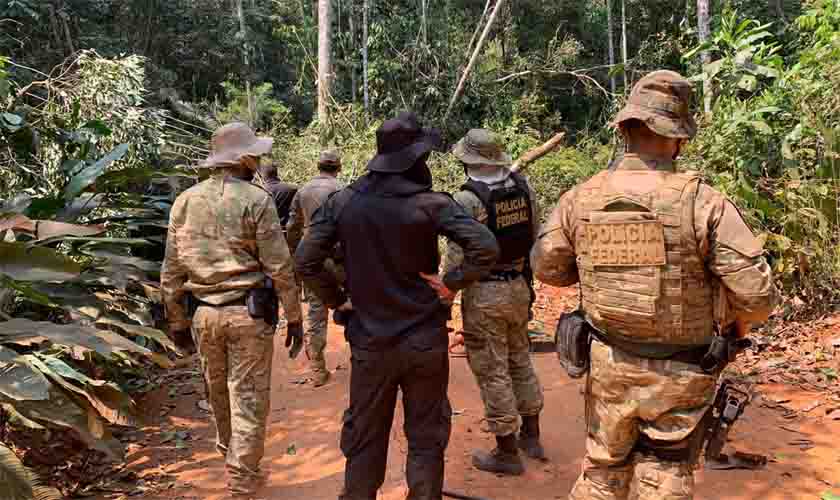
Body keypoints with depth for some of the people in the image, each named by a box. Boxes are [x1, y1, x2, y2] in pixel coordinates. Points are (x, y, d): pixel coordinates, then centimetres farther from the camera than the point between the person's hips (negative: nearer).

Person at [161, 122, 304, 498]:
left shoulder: (185, 201, 4)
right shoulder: (256, 199, -11)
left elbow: (171, 271, 6)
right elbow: (279, 266, -12)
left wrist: (177, 320, 15)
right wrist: (294, 318, -4)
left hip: (203, 312, 5)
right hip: (248, 312, -5)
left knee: (217, 390, 24)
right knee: (249, 396, 7)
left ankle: (228, 450, 48)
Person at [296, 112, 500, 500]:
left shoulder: (343, 201, -5)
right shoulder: (430, 203, -13)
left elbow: (305, 261, -5)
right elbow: (486, 247, -20)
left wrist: (337, 300, 5)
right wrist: (452, 283, -8)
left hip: (369, 342, 2)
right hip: (425, 342, -2)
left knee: (364, 441, 17)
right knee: (426, 440, 14)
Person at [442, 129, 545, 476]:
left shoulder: (467, 199, -17)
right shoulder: (524, 188, 0)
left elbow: (456, 257, -17)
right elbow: (534, 237, 7)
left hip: (484, 293, -7)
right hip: (519, 287, 7)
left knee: (492, 372, 5)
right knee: (520, 360, 22)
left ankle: (507, 453, 17)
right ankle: (531, 437, 35)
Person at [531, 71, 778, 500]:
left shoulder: (580, 198, -7)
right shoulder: (703, 202, -17)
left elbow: (546, 267, 5)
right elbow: (756, 292, -15)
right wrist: (739, 321, 7)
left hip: (610, 365, 3)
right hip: (680, 373, -2)